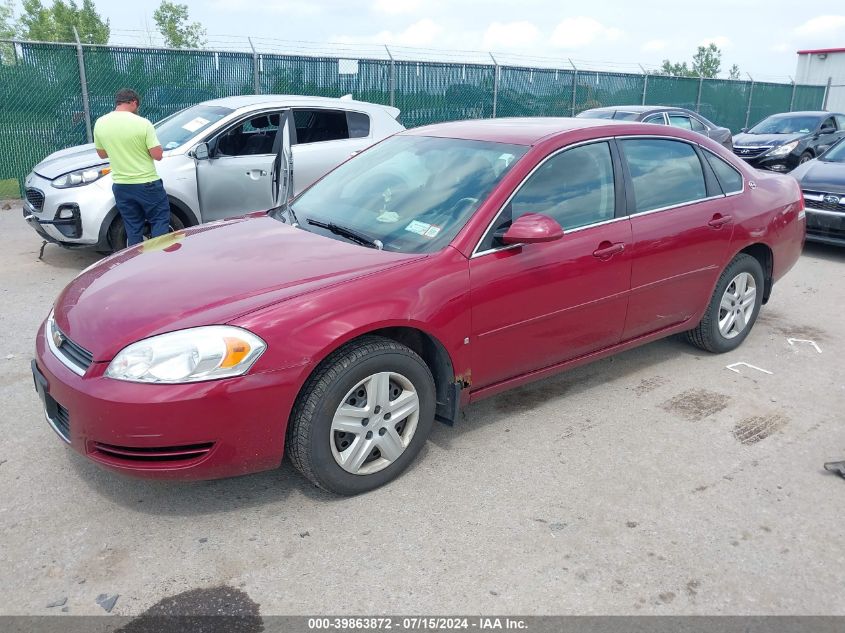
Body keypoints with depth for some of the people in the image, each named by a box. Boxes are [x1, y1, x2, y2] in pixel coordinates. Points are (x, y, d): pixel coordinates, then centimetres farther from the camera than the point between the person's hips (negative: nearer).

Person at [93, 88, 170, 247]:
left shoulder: (100, 124, 1)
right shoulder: (143, 123, -13)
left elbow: (102, 154, 12)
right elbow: (157, 155, -13)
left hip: (121, 186, 5)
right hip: (147, 184, -4)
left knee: (133, 230, 13)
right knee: (160, 222, 9)